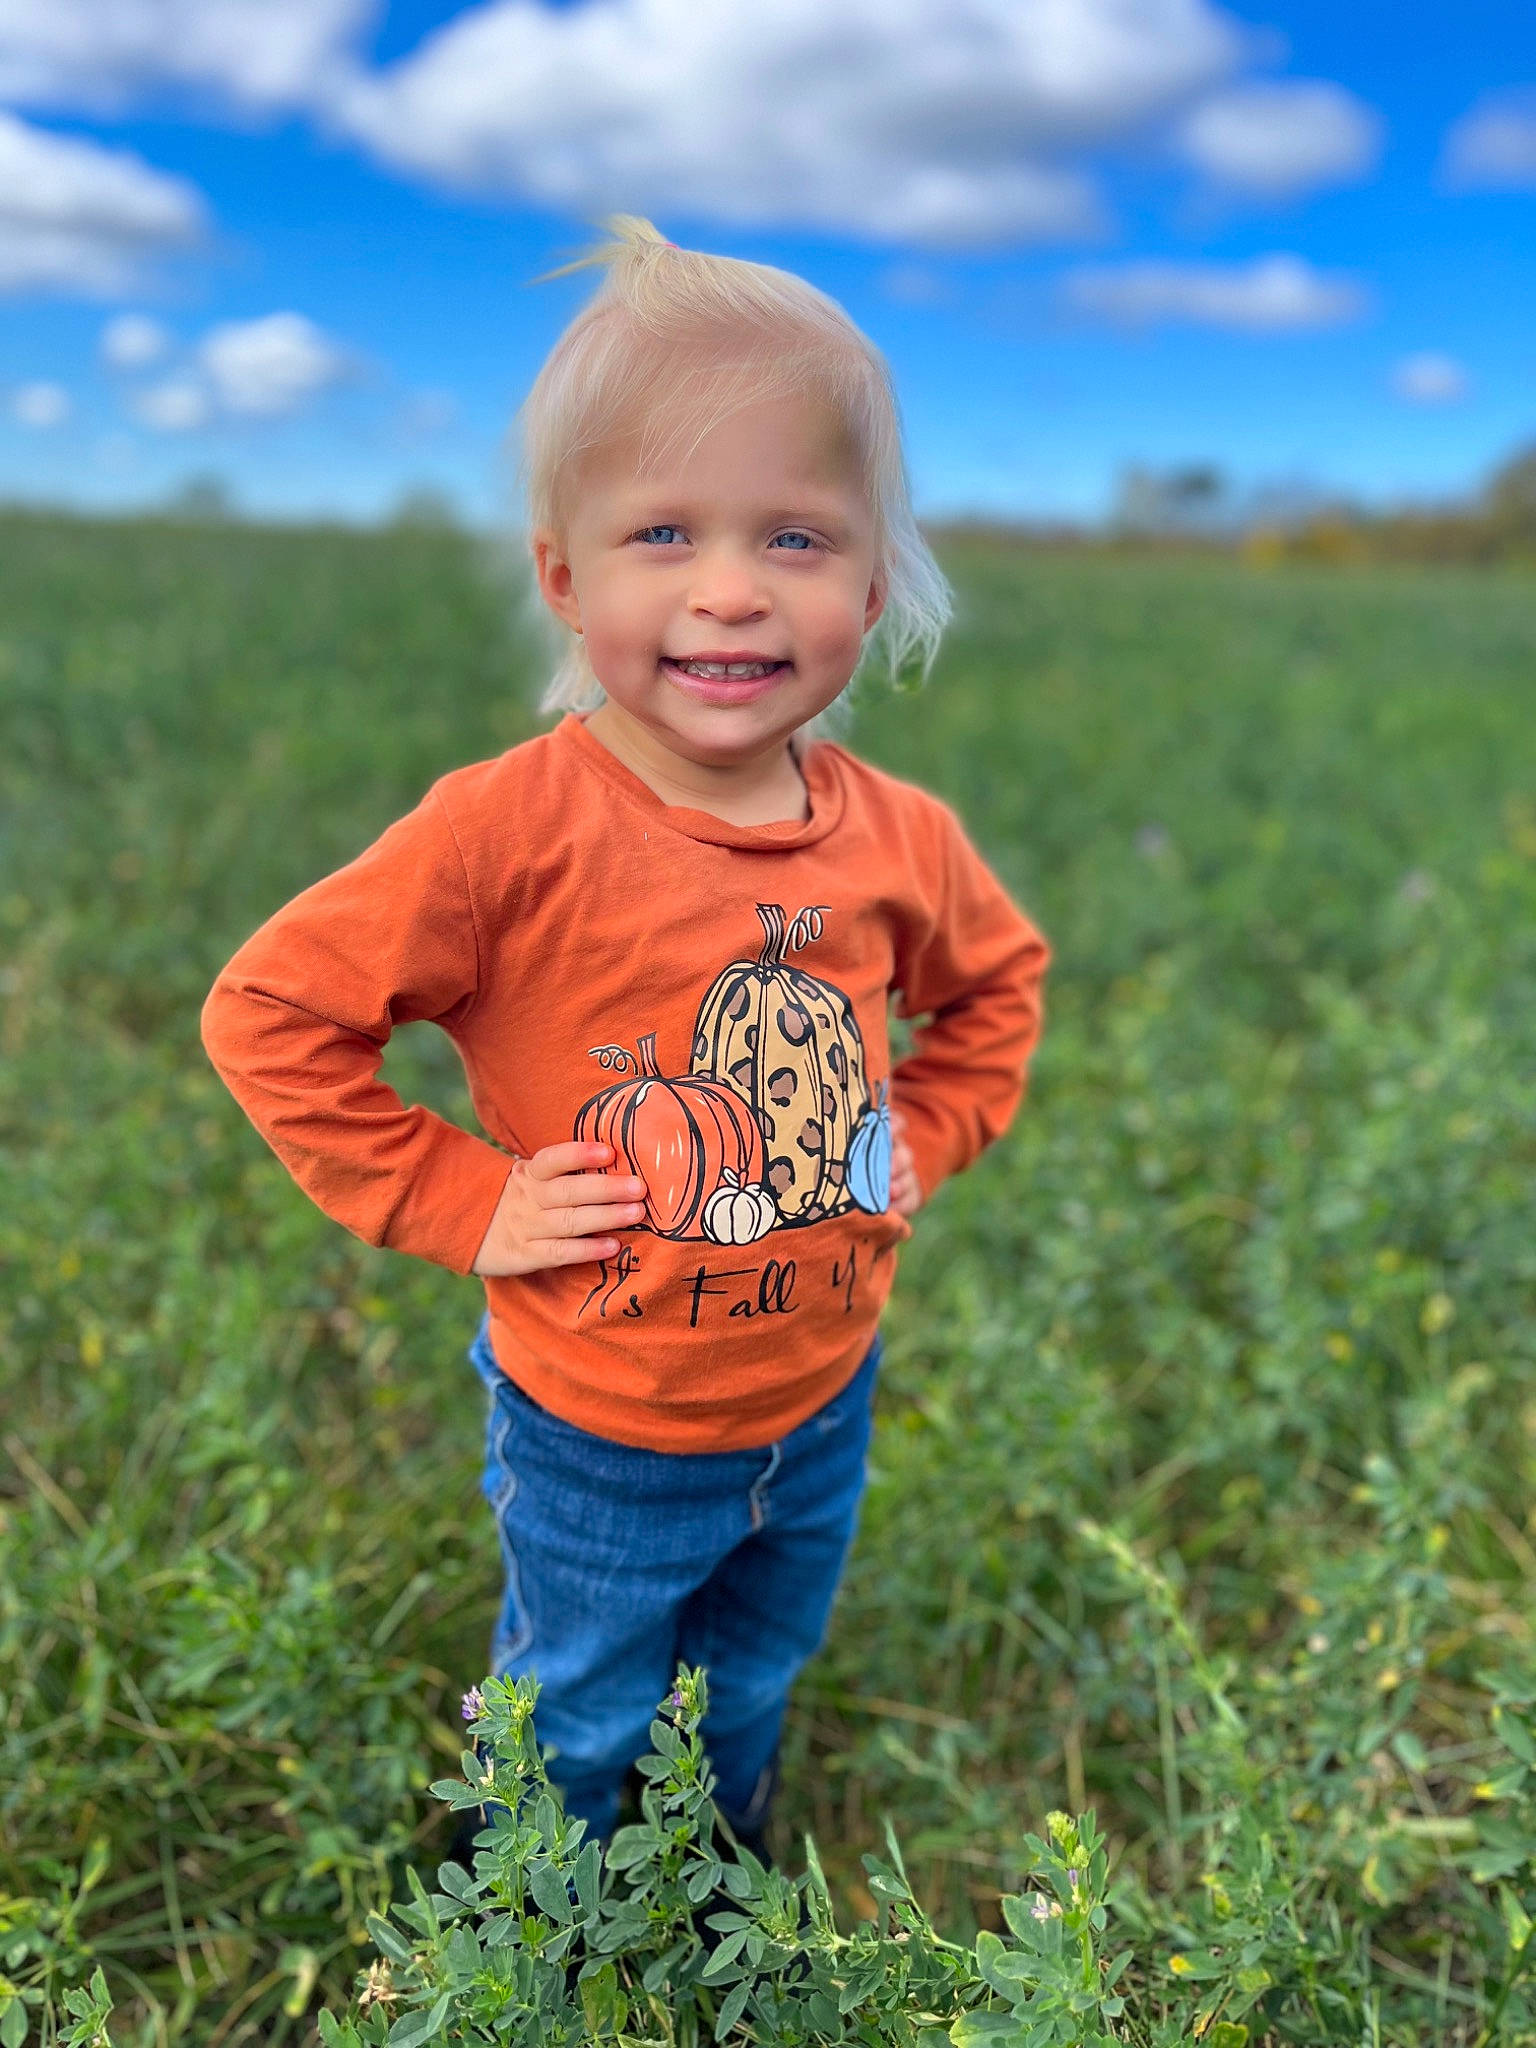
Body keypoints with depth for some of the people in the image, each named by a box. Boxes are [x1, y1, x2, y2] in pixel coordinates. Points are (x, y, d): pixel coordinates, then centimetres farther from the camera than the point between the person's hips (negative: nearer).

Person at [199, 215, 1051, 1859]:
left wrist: (925, 1136, -3)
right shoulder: (513, 831, -28)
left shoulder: (899, 839, -13)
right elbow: (268, 1012, -20)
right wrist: (459, 1204, -21)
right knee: (578, 1725, 26)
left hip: (822, 1411, 4)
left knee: (753, 1696, 32)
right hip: (601, 1443, -4)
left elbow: (997, 977, 9)